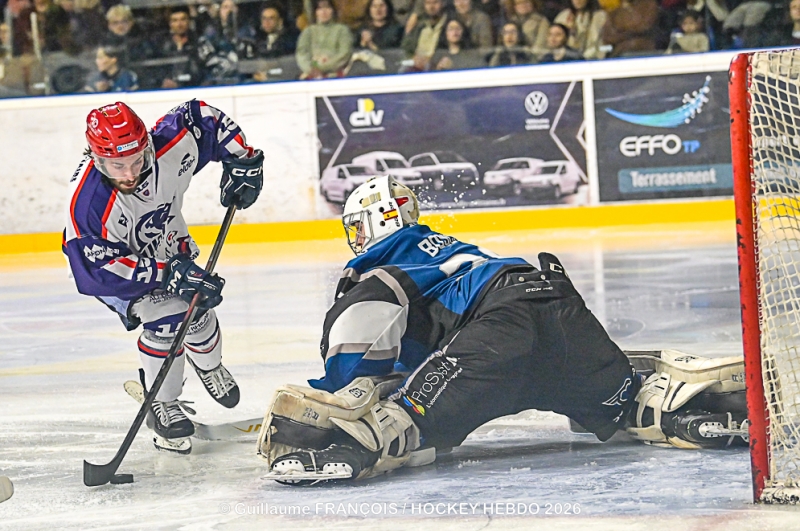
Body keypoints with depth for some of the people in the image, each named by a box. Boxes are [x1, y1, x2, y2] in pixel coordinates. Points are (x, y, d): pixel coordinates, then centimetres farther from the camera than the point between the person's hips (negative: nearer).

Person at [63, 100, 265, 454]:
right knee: (165, 319, -21)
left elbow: (203, 118, -11)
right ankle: (161, 404, 0)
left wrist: (242, 161, -11)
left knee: (197, 308, 7)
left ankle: (209, 367, 42)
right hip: (111, 259, -5)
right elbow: (102, 269, -35)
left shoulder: (172, 146, -32)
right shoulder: (88, 203, -42)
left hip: (166, 243, 5)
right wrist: (167, 274, -39)